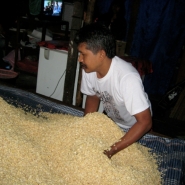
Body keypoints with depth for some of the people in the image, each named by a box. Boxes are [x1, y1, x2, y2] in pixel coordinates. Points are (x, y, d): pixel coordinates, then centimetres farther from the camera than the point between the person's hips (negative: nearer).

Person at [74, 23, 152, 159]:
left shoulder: (127, 77, -40)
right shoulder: (88, 69, -22)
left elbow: (145, 122, -35)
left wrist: (111, 151, -38)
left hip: (135, 127, -5)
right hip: (111, 121, 5)